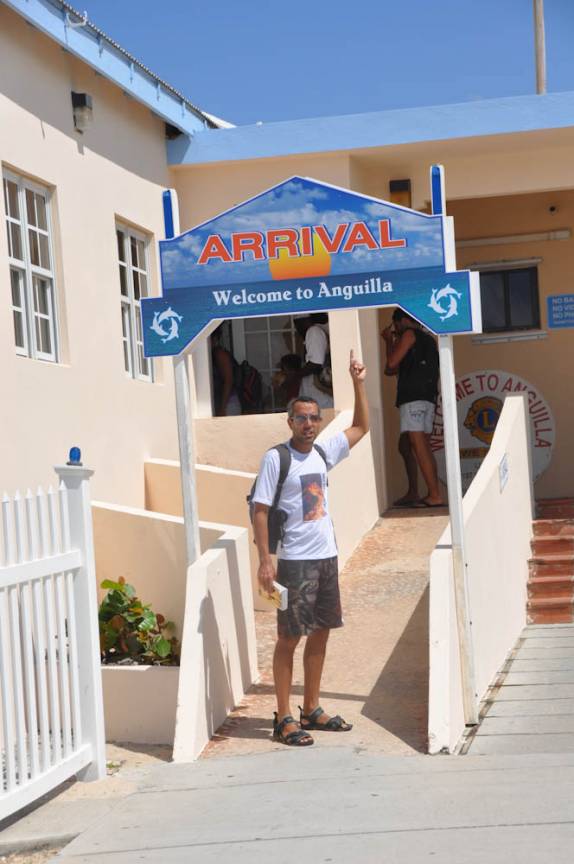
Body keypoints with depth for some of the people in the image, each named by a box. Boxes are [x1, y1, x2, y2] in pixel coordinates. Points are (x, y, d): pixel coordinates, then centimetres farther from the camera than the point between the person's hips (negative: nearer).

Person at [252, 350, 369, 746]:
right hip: (295, 562, -7)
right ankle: (284, 718, 4)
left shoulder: (324, 453, 8)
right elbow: (260, 510, -11)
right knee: (289, 637, -2)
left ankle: (312, 710, 22)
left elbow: (361, 427, 21)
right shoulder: (276, 458, -10)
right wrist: (265, 559, -17)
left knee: (321, 633, 11)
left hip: (327, 557, 7)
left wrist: (358, 384, 12)